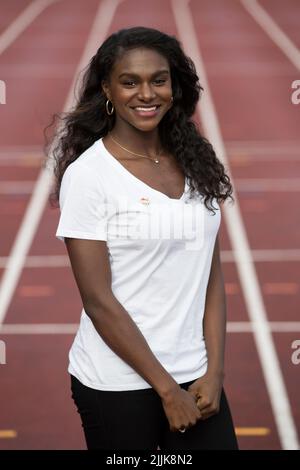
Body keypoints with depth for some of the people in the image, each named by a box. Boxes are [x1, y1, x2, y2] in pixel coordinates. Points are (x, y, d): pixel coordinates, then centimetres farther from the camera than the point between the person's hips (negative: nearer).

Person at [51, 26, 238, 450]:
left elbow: (213, 276, 5)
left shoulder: (194, 162, 4)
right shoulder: (87, 174, -11)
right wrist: (167, 389, -11)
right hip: (118, 385, -4)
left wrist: (214, 372, -4)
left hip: (195, 377, 4)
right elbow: (98, 300, -12)